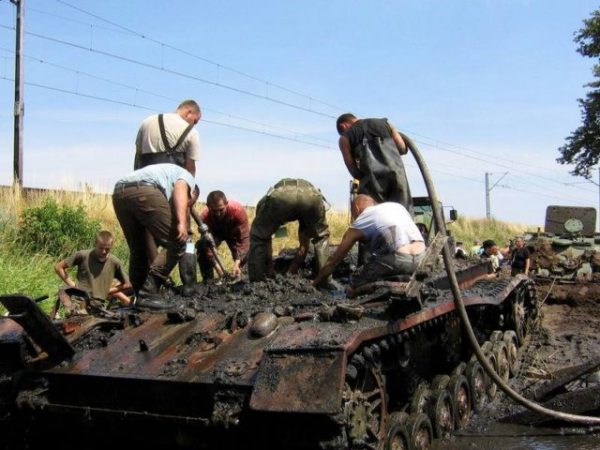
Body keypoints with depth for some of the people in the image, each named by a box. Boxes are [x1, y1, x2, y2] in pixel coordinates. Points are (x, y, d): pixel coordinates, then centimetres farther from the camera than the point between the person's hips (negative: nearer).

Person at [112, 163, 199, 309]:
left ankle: (139, 297, 23)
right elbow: (179, 190, -2)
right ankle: (147, 295, -6)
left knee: (138, 250, 22)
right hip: (144, 191, -8)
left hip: (118, 193, 8)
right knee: (175, 244, -1)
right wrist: (181, 223, -16)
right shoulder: (187, 176, 28)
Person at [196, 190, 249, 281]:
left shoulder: (238, 210, -40)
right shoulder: (205, 216, -37)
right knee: (200, 247, -27)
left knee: (247, 252, -22)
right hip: (214, 233, 0)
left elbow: (244, 238, -39)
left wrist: (237, 263, -51)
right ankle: (208, 281, -13)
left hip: (233, 232, 0)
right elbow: (208, 245, -35)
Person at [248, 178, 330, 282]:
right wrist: (292, 272, 55)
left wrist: (270, 272, 48)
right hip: (311, 196, 2)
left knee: (258, 239, 20)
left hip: (281, 195, -2)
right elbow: (304, 245, 47)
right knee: (321, 238, 30)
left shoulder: (264, 202, 42)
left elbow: (266, 241, 40)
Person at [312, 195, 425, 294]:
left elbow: (333, 261, 21)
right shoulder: (397, 205, 24)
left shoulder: (358, 224, 13)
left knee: (354, 289, 13)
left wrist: (315, 282, 34)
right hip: (421, 258, 5)